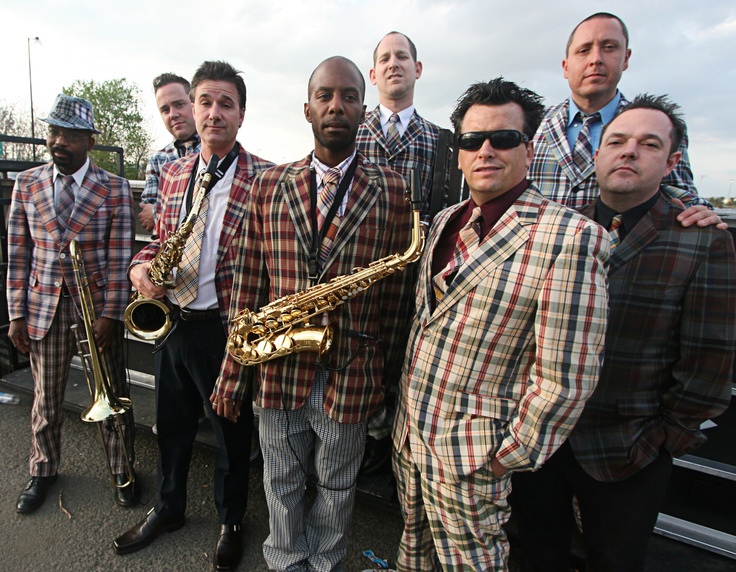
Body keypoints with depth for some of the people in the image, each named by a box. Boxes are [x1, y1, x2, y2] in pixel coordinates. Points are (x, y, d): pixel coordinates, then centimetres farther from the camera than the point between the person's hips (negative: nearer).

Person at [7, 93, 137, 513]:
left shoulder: (116, 189, -5)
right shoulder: (27, 184, 5)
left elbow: (120, 259, -8)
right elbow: (18, 254, 5)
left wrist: (109, 315, -12)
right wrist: (17, 313, 2)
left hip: (99, 305, -2)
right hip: (44, 305, 3)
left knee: (113, 395, 9)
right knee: (46, 398, 15)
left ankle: (123, 471, 30)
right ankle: (44, 471, 40)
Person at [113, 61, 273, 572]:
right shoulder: (174, 172, 8)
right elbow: (162, 238, 17)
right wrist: (142, 265, -4)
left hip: (226, 328, -5)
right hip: (171, 320, 6)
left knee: (232, 432, 13)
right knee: (172, 423, 23)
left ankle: (232, 522, 40)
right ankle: (168, 509, 49)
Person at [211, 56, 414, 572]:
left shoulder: (392, 191, -4)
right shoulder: (269, 185, 2)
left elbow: (398, 288, -3)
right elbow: (248, 283, 0)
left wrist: (384, 365, -2)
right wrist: (233, 373, 0)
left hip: (351, 370, -1)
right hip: (278, 368, 2)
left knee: (337, 485, 20)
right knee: (282, 482, 22)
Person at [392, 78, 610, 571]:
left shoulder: (569, 238, -20)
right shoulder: (445, 222, 4)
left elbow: (564, 379, -19)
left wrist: (510, 456, -11)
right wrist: (405, 411, 13)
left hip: (470, 454, -6)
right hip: (409, 435, 7)